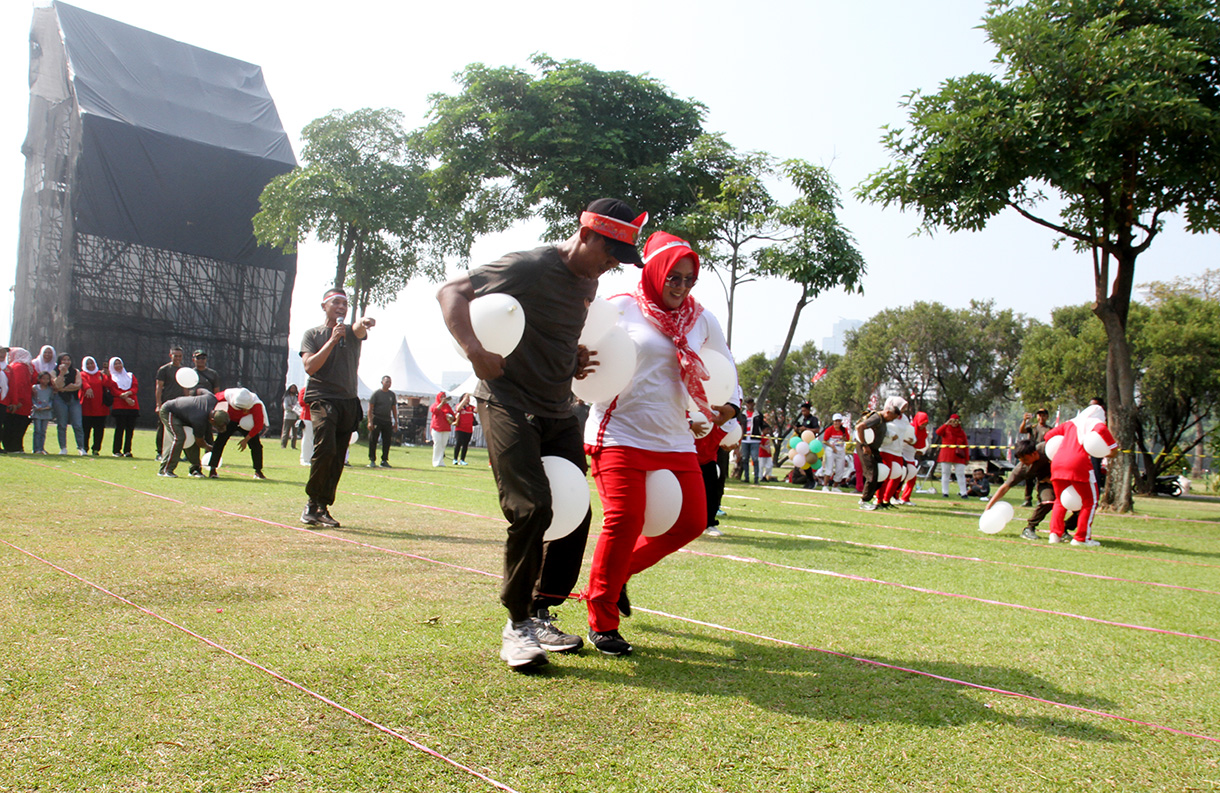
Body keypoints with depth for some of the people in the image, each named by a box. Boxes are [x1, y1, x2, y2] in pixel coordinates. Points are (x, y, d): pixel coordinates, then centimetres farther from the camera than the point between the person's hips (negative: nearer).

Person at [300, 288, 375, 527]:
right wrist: (332, 341, -13)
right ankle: (312, 502, -6)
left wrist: (364, 323, -38)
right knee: (325, 449, -21)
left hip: (349, 402, 3)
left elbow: (359, 329, -13)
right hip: (322, 399, -3)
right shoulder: (312, 334, 9)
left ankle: (322, 507, 14)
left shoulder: (351, 332, 13)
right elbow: (310, 367, -6)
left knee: (337, 458, 4)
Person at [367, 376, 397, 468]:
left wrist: (396, 422, 13)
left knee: (387, 441, 2)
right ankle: (372, 460, 4)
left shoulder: (392, 395, 13)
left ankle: (384, 460, 11)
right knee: (373, 441, -3)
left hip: (388, 420, 4)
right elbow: (370, 408, -4)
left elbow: (394, 409, 19)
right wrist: (370, 421, -12)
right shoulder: (376, 393, -1)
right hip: (376, 420, -4)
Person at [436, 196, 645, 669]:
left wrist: (575, 360, 7)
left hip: (558, 412, 8)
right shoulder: (530, 267, -13)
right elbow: (451, 292, -15)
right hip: (508, 405, -8)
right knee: (531, 509, -19)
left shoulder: (590, 284, 12)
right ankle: (517, 625, -1)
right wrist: (474, 349, -30)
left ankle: (541, 616, 22)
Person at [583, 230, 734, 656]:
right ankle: (601, 623, 7)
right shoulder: (620, 308, -2)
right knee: (624, 521, -11)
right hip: (620, 434, -5)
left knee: (691, 522, 5)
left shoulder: (701, 320, 10)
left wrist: (728, 404, 6)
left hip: (675, 441, 6)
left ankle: (620, 572, 26)